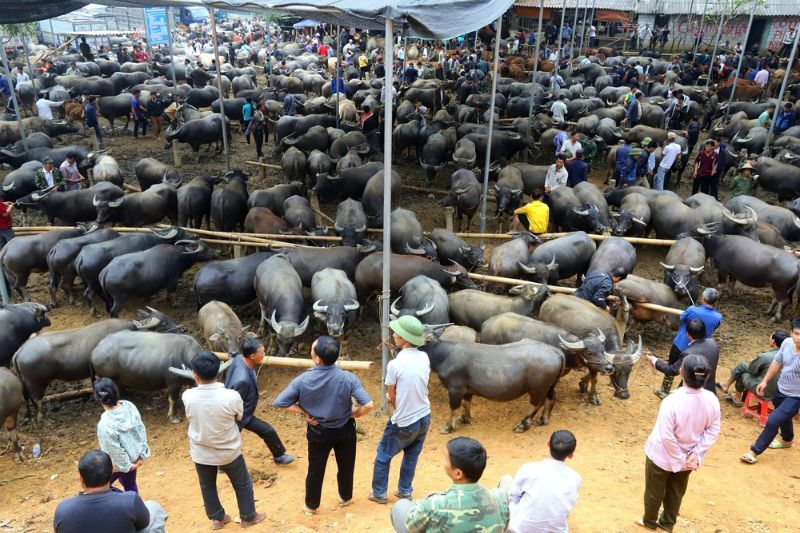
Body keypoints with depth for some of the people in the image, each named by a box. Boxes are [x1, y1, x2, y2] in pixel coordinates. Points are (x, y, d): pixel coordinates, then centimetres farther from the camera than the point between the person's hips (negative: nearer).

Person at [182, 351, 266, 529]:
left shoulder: (187, 396, -23)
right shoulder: (231, 396, -28)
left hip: (201, 453, 2)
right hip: (229, 452, -2)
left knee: (207, 486, 27)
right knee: (242, 484, 22)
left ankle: (217, 518, 45)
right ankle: (248, 517, 39)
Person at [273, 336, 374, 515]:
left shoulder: (303, 380, -24)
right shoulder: (347, 378, -26)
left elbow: (280, 402, -19)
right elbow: (368, 405, -30)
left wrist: (304, 413, -10)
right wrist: (353, 414, -9)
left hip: (318, 432, 0)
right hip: (345, 430, 0)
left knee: (315, 470, 22)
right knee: (345, 466, 25)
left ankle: (311, 506, 41)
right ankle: (345, 498, 47)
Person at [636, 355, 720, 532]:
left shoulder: (672, 401, -35)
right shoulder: (712, 400, -19)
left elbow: (666, 436, -28)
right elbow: (712, 431, -9)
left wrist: (679, 460, -14)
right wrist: (697, 453, -7)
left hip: (662, 456, -4)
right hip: (688, 457, 4)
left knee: (654, 492, 22)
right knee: (676, 492, 28)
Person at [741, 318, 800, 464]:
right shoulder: (786, 343, -13)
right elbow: (777, 362, 3)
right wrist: (765, 381, 8)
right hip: (781, 389, 7)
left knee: (773, 421, -9)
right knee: (783, 417, 29)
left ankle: (754, 452, 5)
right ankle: (787, 440, 58)